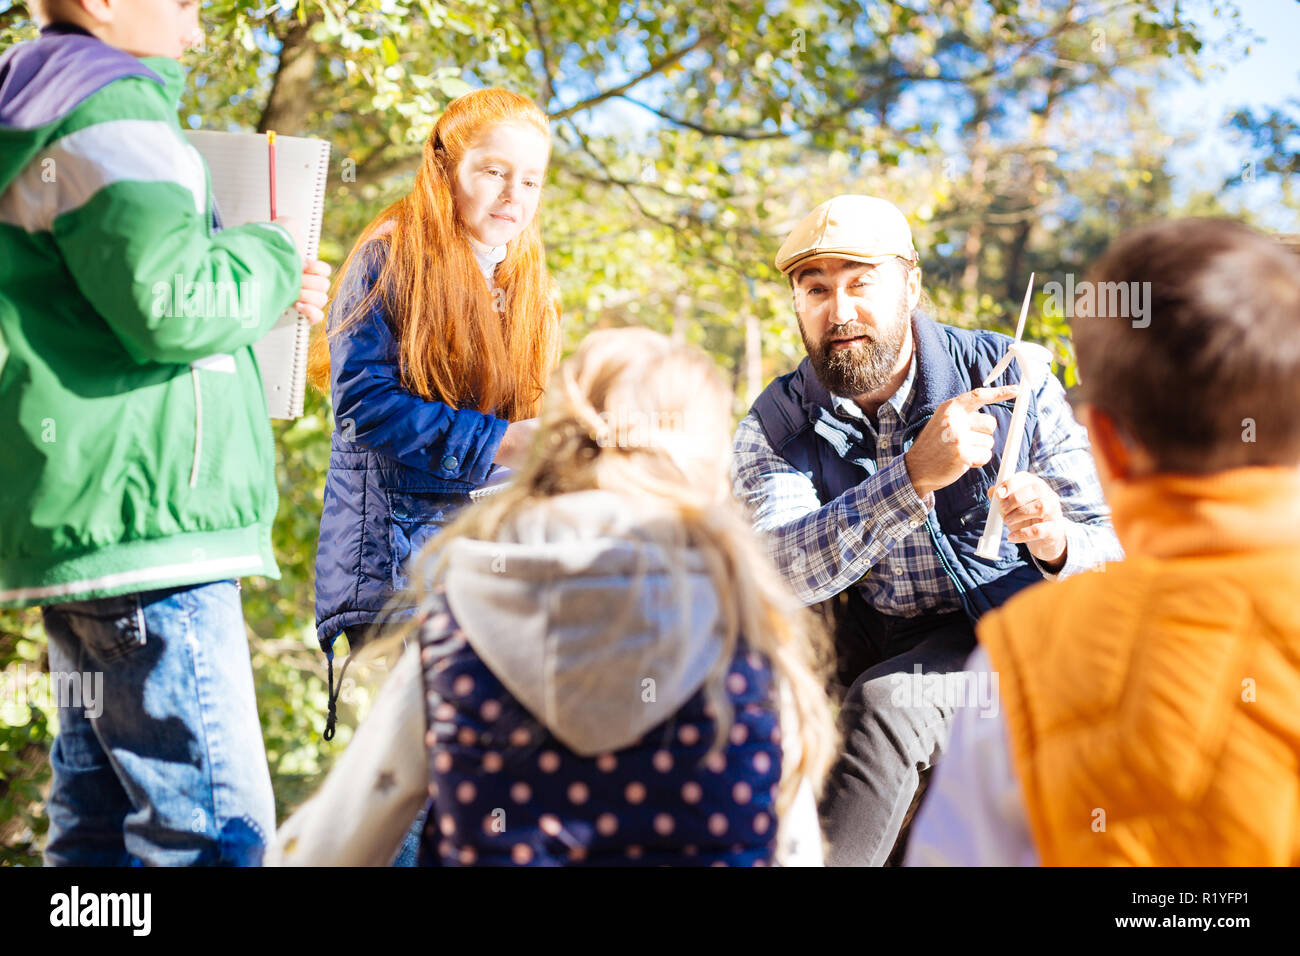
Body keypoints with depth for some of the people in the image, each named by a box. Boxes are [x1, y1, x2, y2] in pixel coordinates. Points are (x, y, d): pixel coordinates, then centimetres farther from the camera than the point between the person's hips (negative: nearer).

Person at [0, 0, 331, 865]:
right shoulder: (110, 115, -9)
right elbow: (172, 304, -21)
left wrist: (263, 294, 20)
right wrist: (273, 258, -2)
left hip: (80, 529, 11)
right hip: (142, 527, -11)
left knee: (103, 818, 12)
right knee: (217, 824, -11)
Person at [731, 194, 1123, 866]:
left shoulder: (1010, 378, -10)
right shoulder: (774, 426, -7)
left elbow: (1107, 549, -8)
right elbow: (778, 571, -27)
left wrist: (1055, 544, -34)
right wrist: (916, 475, -39)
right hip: (863, 646, 3)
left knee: (886, 700, -31)